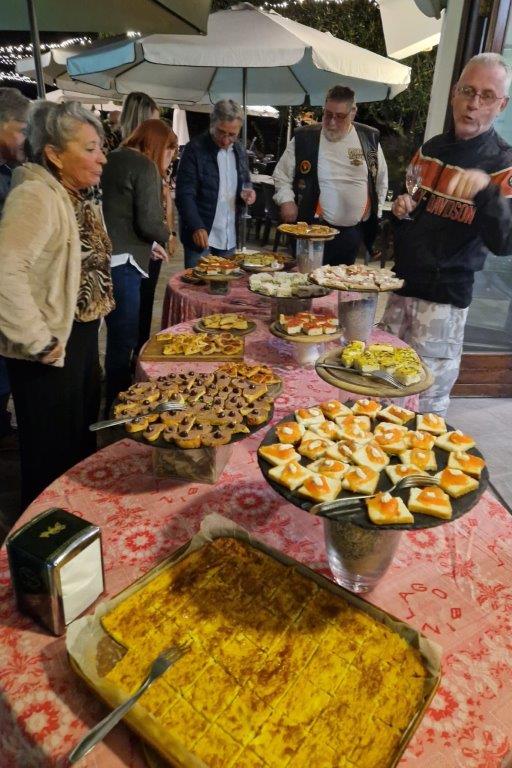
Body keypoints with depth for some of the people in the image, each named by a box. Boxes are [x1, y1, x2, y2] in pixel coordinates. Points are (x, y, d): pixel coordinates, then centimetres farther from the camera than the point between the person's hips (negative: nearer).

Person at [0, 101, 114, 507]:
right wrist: (39, 341, -28)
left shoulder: (78, 197, 8)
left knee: (82, 436, 24)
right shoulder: (36, 197, -22)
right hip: (53, 346, -10)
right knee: (54, 449, 6)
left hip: (80, 336, 10)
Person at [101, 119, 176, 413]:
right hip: (119, 262, -9)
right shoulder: (145, 166, -7)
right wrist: (166, 236, 7)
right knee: (123, 340, 1)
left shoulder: (113, 160, 18)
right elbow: (149, 222, -14)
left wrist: (149, 243, 23)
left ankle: (115, 403, 32)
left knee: (118, 335, 19)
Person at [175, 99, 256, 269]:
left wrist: (247, 193, -3)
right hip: (201, 235, -5)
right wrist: (197, 227, -29)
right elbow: (185, 194, -14)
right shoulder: (195, 149, -10)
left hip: (229, 238, 6)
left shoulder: (240, 151, 7)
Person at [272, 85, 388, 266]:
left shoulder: (370, 138, 6)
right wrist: (286, 200, -8)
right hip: (314, 230, -2)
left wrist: (375, 210, 14)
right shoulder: (304, 138, 0)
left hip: (355, 231, 2)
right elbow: (281, 174, 7)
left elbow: (381, 178, 16)